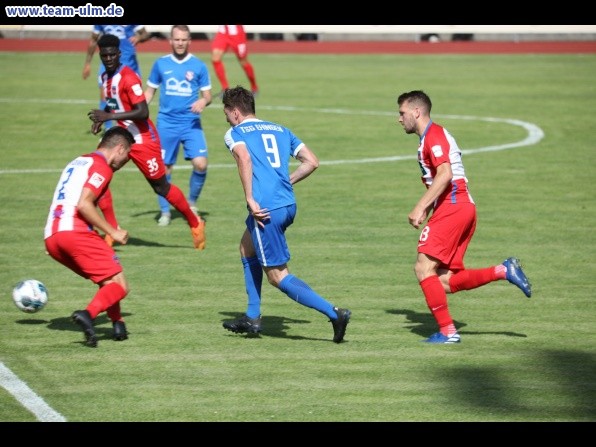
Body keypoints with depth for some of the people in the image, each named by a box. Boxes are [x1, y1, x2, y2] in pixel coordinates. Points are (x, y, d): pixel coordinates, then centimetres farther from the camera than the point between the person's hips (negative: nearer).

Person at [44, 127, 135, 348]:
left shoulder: (77, 162, 27)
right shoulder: (101, 167, -1)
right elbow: (83, 204, -14)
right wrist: (113, 232, -9)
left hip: (51, 238, 9)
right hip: (75, 232, -9)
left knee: (108, 281, 22)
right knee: (119, 286, -8)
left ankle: (118, 324, 10)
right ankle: (88, 314, -31)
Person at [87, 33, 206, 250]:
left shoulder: (128, 78, -22)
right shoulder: (105, 77, 5)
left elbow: (143, 112, -28)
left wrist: (108, 117, -32)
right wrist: (101, 119, 3)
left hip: (142, 139, -8)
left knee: (161, 187, 4)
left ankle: (195, 223, 25)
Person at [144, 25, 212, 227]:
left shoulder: (198, 66, 2)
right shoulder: (161, 64, 5)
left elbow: (207, 95, 7)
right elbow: (149, 91, 12)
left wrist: (203, 101, -16)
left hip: (191, 124, -1)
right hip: (166, 124, 1)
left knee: (200, 164, -15)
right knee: (163, 168, 2)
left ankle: (192, 203, 9)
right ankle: (165, 212, 19)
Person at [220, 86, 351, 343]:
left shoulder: (235, 133, 3)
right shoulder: (280, 130, 21)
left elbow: (244, 159, -19)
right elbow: (311, 162, 13)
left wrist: (250, 200, -18)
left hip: (266, 208, -8)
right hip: (288, 204, 8)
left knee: (277, 276, -1)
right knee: (248, 247, 29)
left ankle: (334, 313, -13)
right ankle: (252, 317, 28)